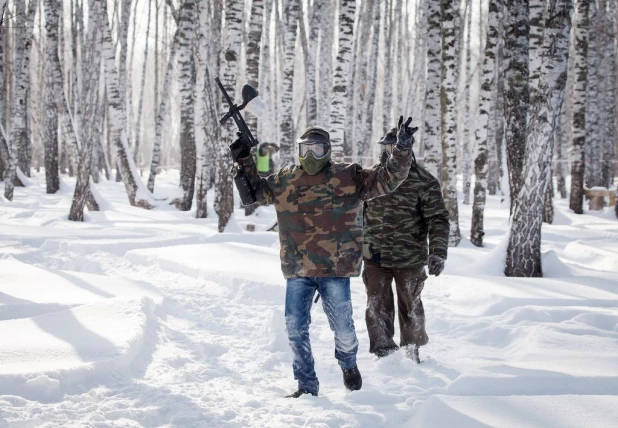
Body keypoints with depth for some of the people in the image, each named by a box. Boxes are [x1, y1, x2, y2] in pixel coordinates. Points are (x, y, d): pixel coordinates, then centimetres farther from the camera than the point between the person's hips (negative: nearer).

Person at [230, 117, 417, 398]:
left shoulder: (349, 177, -1)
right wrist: (245, 162, 16)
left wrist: (402, 151, -17)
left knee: (342, 327, 3)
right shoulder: (285, 181, 9)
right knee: (295, 329, 1)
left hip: (335, 269, -3)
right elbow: (257, 190, 26)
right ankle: (307, 387, 14)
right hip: (297, 271, 3)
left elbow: (386, 179, -4)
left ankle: (348, 364, 36)